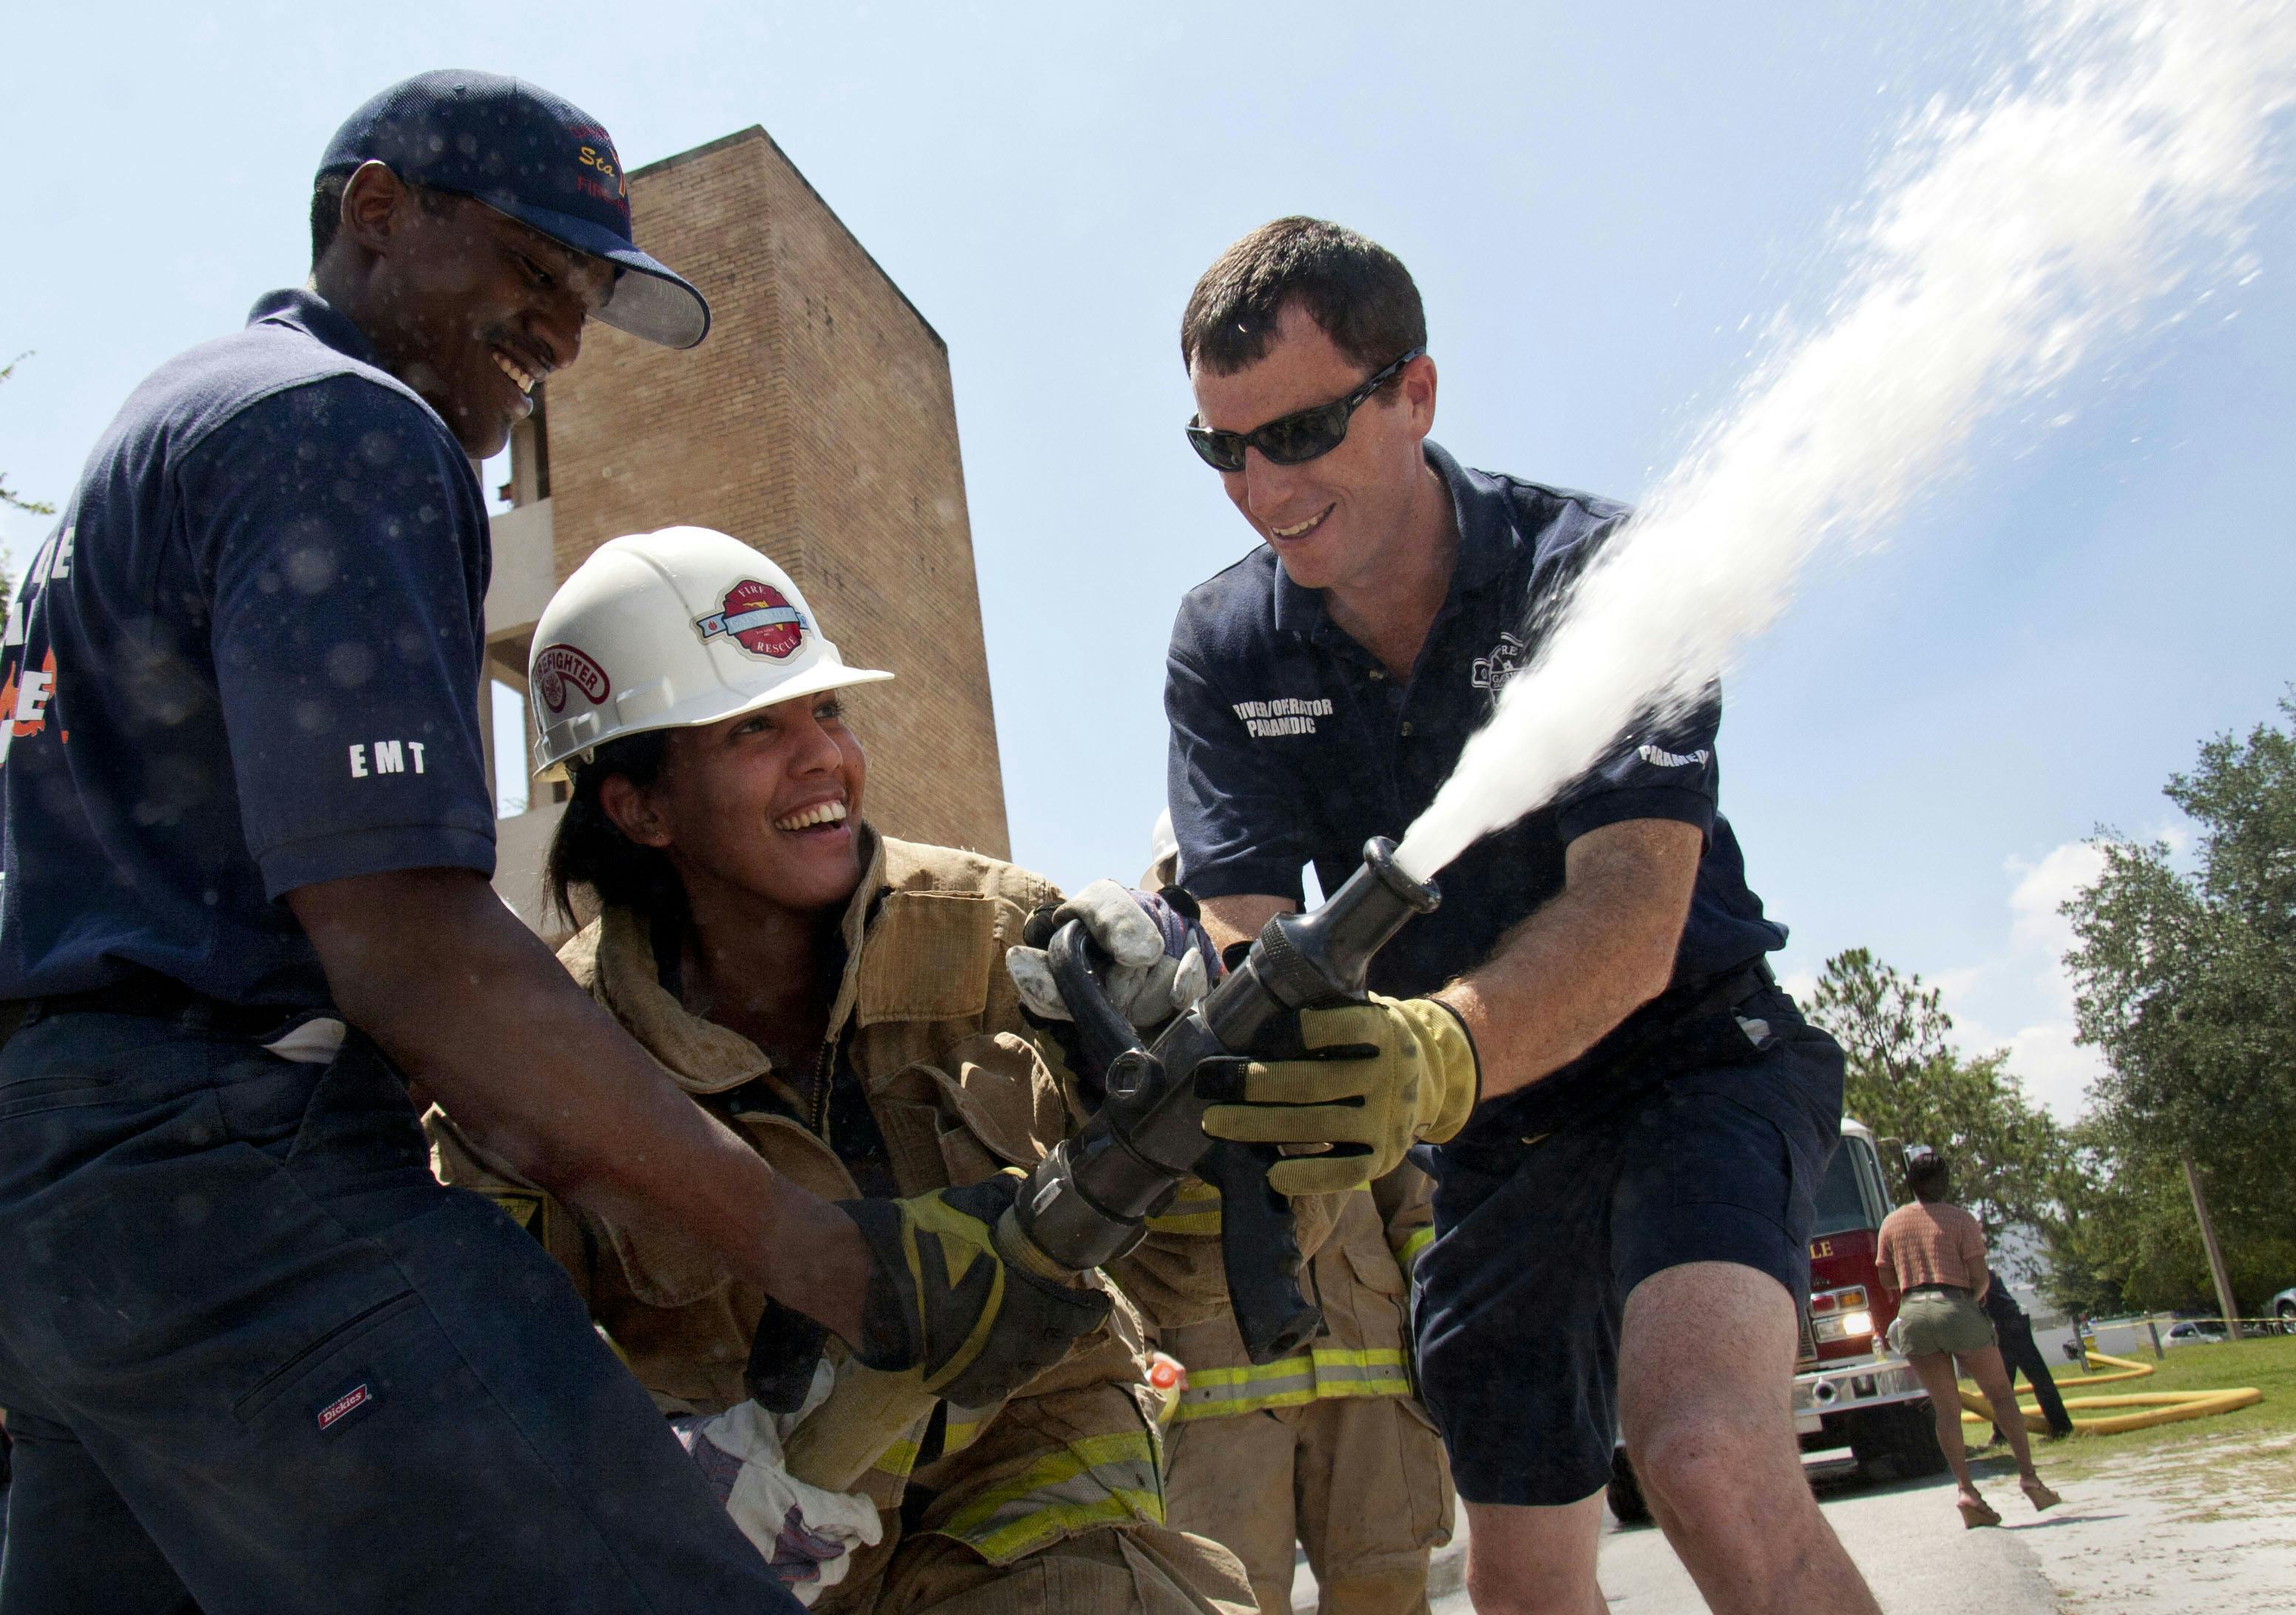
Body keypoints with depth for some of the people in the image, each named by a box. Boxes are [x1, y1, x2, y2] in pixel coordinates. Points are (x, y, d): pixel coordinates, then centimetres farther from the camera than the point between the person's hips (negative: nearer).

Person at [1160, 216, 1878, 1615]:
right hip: (1490, 1134, 5)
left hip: (1690, 1061, -4)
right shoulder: (1225, 647, -6)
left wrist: (1441, 1051, -51)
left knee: (1713, 1463, -32)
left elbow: (1632, 917, -31)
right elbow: (1247, 934, -15)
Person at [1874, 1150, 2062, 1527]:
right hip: (1957, 1309, -3)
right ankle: (2029, 1476, 8)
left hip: (1913, 1313, 3)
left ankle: (1966, 1490, -8)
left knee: (1946, 1409, 4)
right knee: (2001, 1394, 13)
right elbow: (1979, 1276, -5)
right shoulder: (1961, 1220, -1)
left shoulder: (1892, 1223, 8)